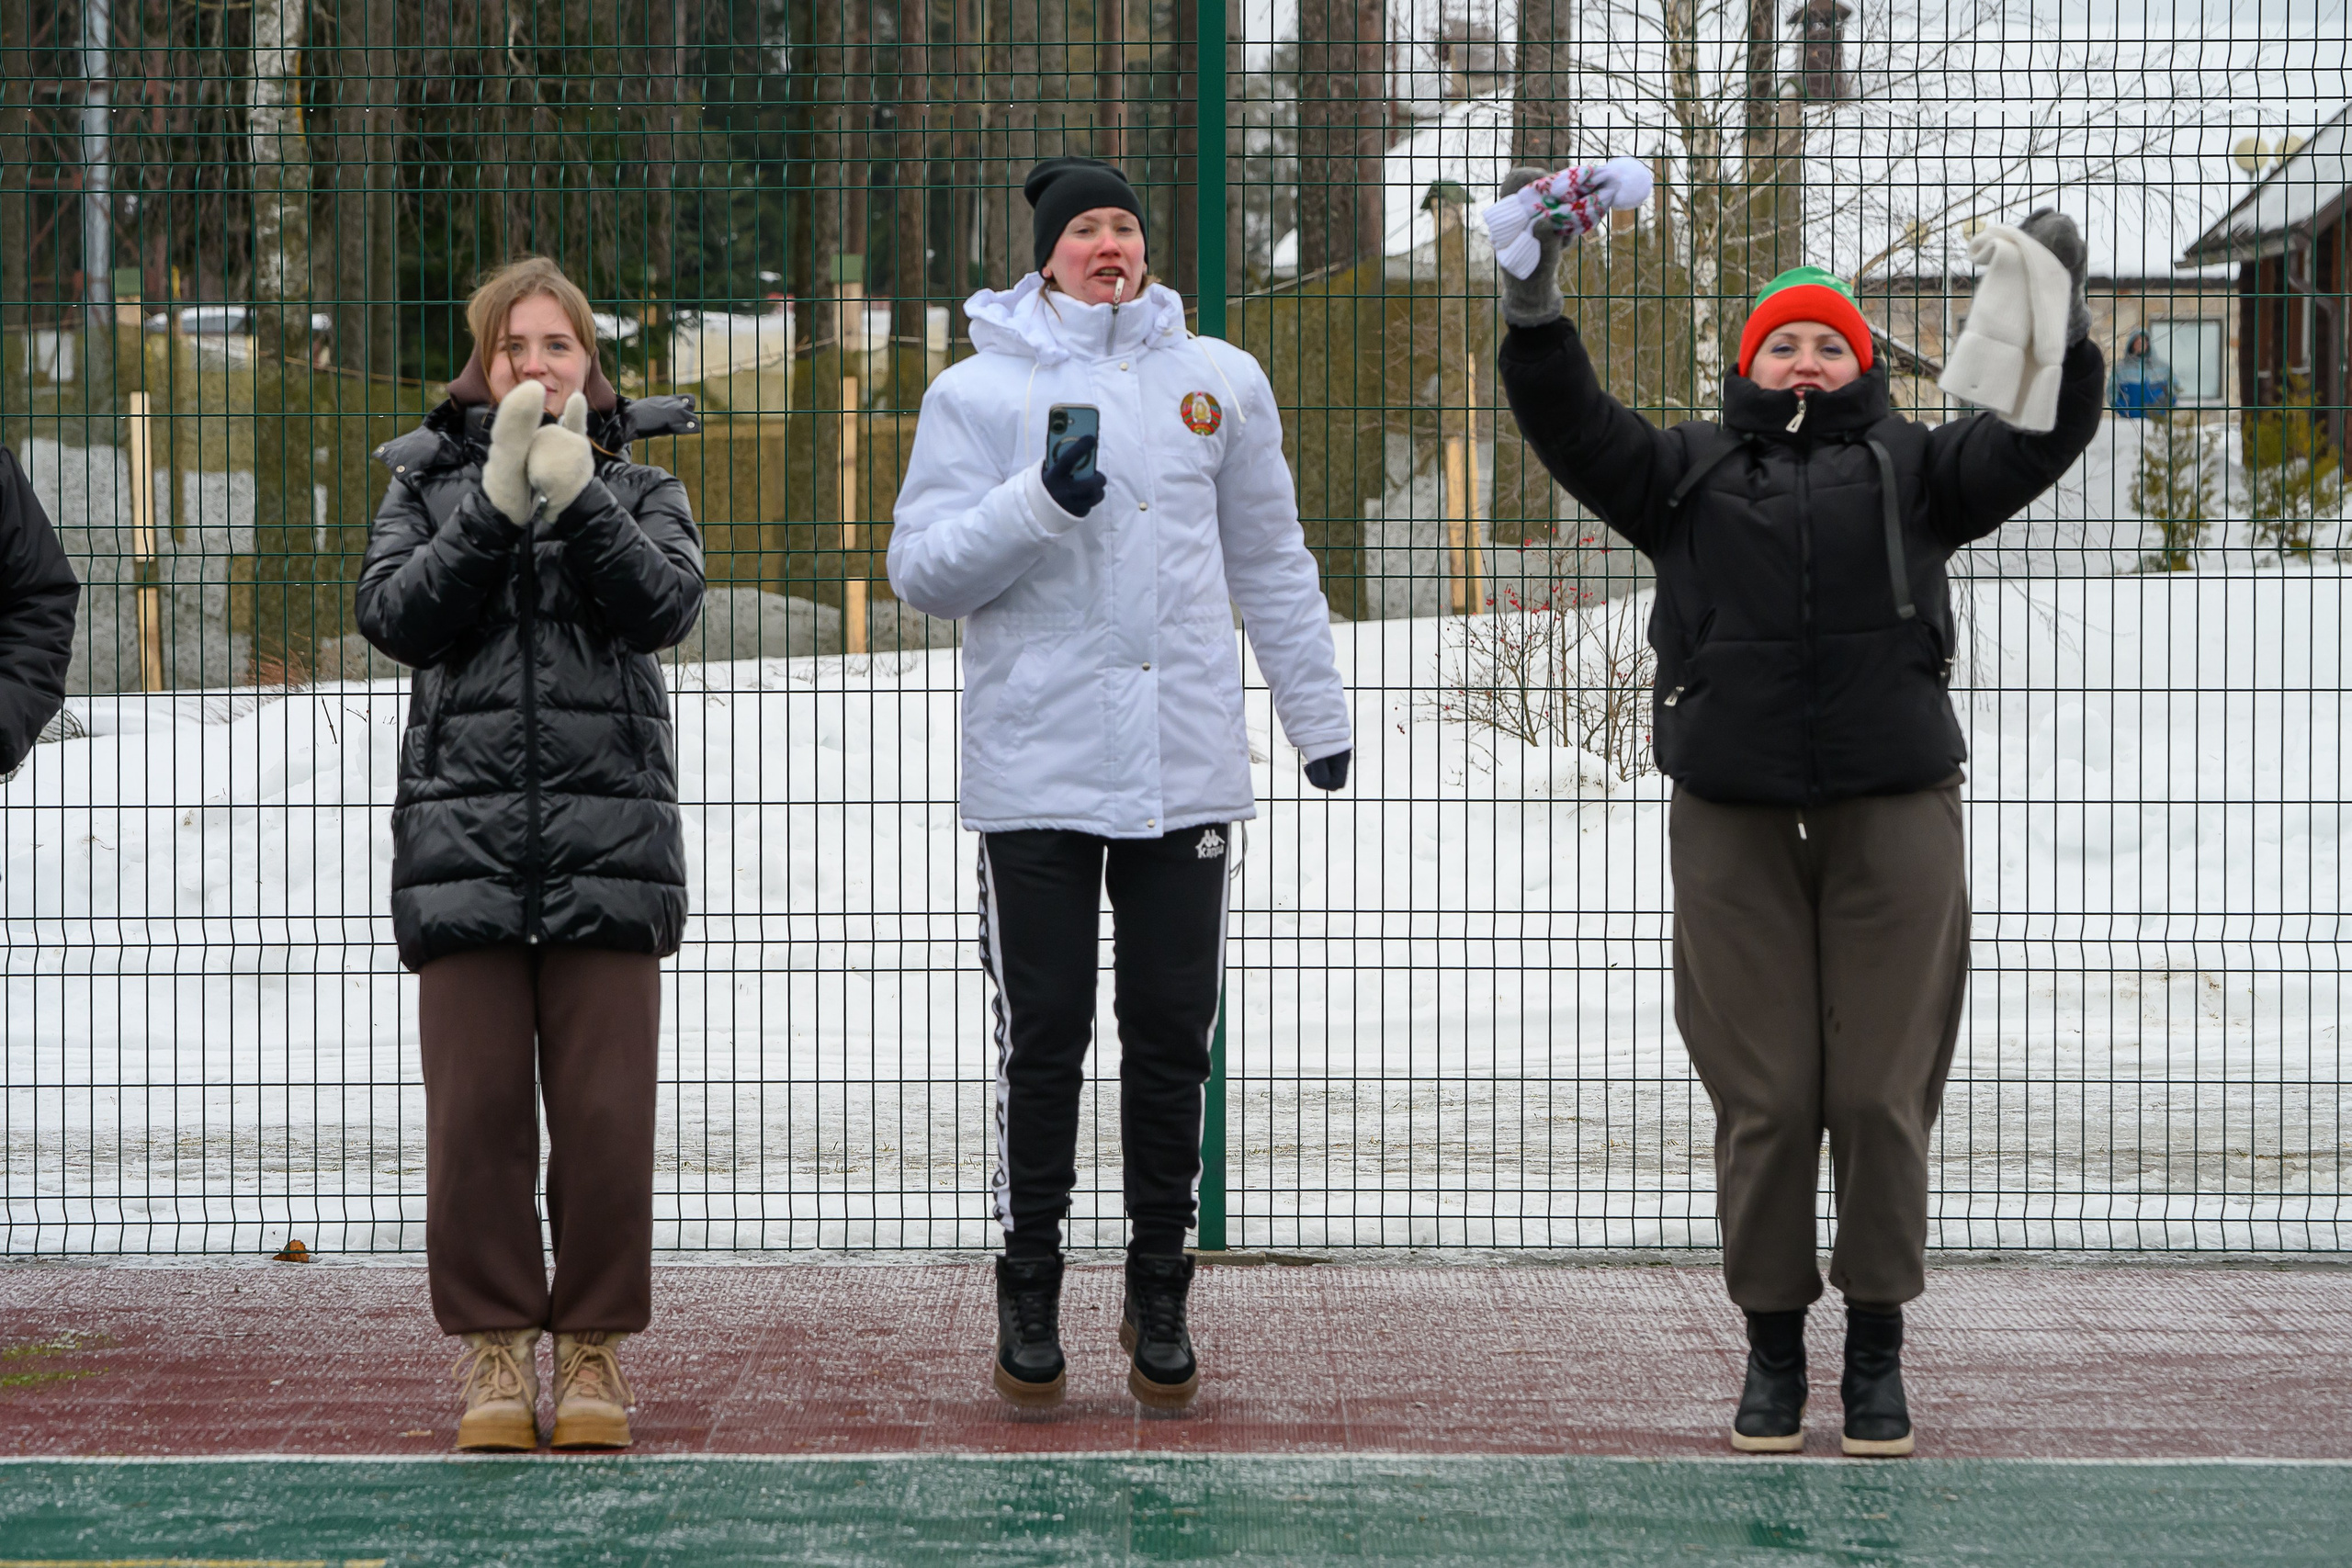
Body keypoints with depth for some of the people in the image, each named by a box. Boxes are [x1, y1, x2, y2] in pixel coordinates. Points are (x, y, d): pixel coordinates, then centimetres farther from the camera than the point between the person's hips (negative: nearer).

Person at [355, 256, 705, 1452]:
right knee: (477, 1108, -1)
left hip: (608, 832, 0)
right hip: (464, 829, 0)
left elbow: (666, 604, -6)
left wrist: (577, 496, -18)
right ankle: (493, 1342, 10)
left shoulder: (639, 488, 13)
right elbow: (394, 616, -3)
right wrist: (499, 500, -13)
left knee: (605, 1114, -3)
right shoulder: (429, 481, 13)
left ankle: (591, 1346, 9)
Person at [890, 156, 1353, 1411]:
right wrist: (1041, 503, -17)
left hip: (1186, 772, 2)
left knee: (1172, 1038, 5)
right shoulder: (978, 391, 3)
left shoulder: (1219, 382, 12)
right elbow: (922, 569, -3)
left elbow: (1270, 562, 19)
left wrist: (1317, 716, 19)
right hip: (1036, 774, -2)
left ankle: (1160, 1295, 15)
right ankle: (1030, 1296, 11)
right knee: (1043, 1036, 0)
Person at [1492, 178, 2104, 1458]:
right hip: (1733, 814, 0)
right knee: (1761, 1094, 1)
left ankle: (1877, 1347, 11)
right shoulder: (1689, 471, 17)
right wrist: (1534, 307, -7)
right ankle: (1773, 1343, 12)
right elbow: (1573, 428, 6)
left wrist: (2060, 324, -11)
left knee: (1885, 1090, 0)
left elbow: (2035, 441, 4)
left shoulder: (1910, 467, 15)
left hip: (1892, 808, 0)